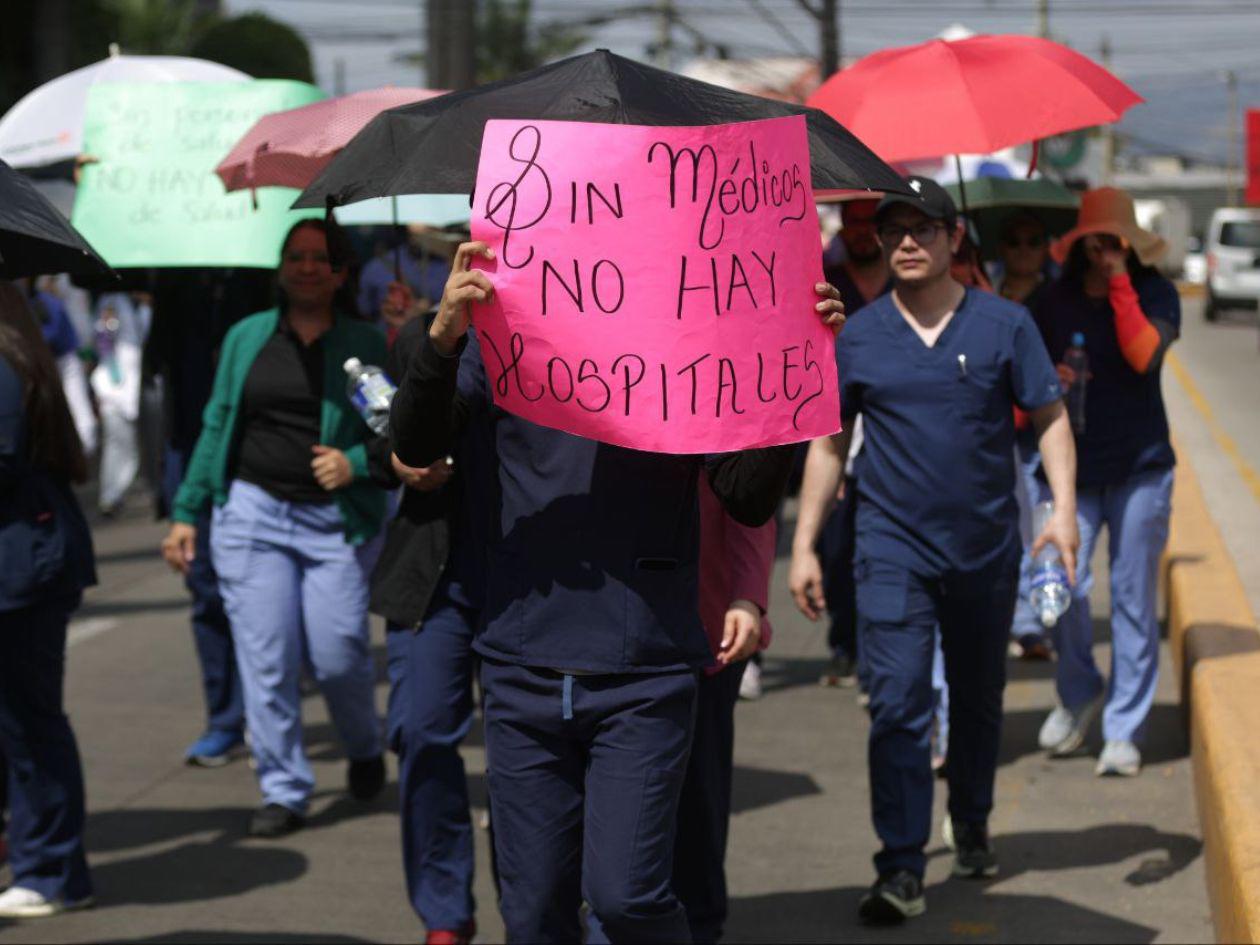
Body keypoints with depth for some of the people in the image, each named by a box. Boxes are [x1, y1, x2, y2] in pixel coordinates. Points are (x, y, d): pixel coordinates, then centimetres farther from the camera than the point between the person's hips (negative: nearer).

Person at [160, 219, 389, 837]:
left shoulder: (364, 345, 4)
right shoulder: (246, 338, 10)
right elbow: (216, 428, 14)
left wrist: (356, 462, -15)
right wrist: (186, 513, 12)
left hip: (336, 521, -2)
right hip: (253, 513, 2)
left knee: (336, 655, -6)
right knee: (266, 660, -4)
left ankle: (364, 750, 25)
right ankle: (283, 791, 7)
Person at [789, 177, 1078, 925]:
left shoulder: (1003, 324, -2)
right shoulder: (859, 336, 0)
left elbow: (1050, 418, 0)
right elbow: (829, 444, 7)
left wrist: (1064, 509, -14)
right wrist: (804, 545, 4)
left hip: (987, 548, 1)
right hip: (895, 547, -1)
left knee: (979, 700, 16)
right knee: (899, 703, -11)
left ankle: (972, 830, 37)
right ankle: (901, 868, -10)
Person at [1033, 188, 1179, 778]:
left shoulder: (1154, 293, 0)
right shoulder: (1055, 301, 6)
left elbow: (1143, 355, -18)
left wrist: (1121, 284, -18)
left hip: (1140, 467, -1)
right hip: (1073, 466, 2)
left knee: (1133, 598, 1)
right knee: (1063, 587, -8)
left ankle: (1123, 730, 11)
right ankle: (1078, 695, 20)